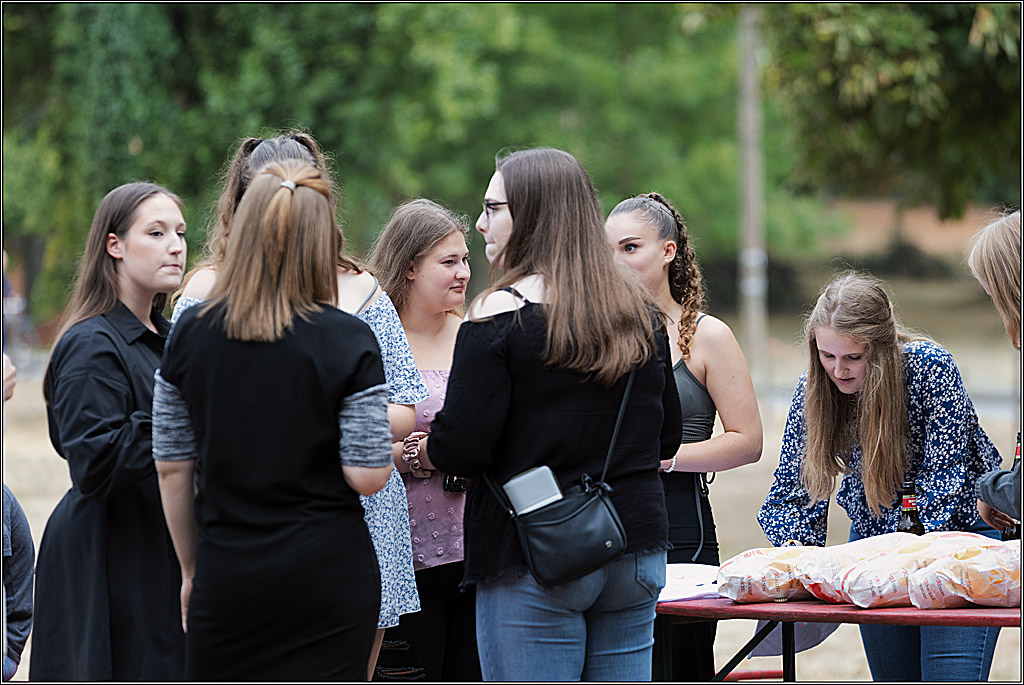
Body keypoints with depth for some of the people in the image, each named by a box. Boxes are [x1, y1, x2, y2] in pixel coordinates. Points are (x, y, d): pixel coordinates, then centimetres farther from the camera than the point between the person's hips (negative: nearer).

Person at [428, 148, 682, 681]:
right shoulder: (638, 312, 8)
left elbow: (459, 450, -15)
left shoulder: (501, 315, -12)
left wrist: (420, 451, 6)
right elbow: (667, 438, 15)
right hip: (638, 547, 6)